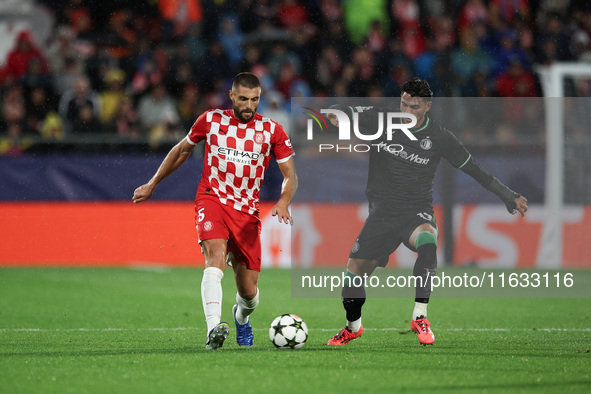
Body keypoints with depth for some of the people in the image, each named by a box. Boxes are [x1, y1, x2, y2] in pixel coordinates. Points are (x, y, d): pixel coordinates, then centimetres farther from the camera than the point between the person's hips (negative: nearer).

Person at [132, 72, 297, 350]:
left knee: (249, 293, 3)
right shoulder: (211, 120, 2)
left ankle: (241, 317, 41)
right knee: (216, 257, -32)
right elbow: (182, 150, 19)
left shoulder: (271, 131, 1)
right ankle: (214, 329, -46)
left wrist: (283, 202, -18)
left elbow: (290, 176, 3)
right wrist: (152, 184, 21)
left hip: (247, 212, 2)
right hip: (212, 200, -2)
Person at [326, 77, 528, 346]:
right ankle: (353, 327, 31)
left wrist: (509, 196, 1)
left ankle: (420, 316, -32)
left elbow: (474, 169, 3)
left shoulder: (439, 138, -5)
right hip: (382, 213, 2)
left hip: (417, 213, -2)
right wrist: (336, 114, -38)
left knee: (427, 242, -37)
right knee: (353, 276, 0)